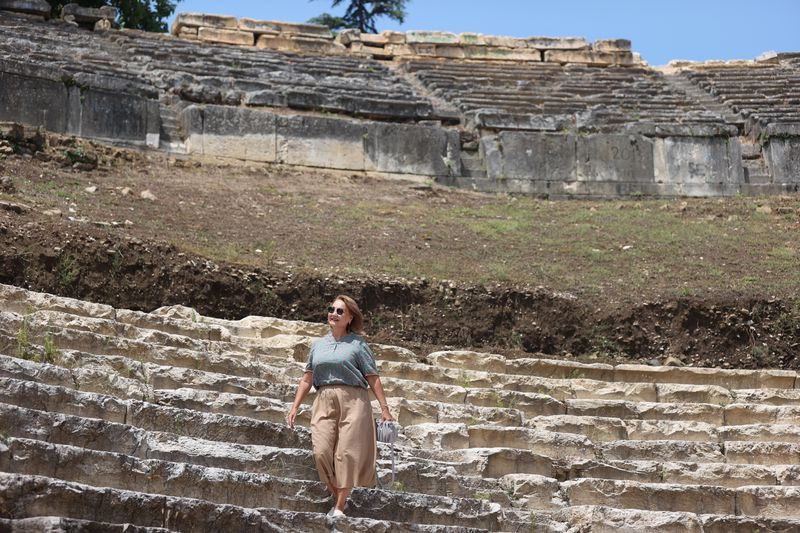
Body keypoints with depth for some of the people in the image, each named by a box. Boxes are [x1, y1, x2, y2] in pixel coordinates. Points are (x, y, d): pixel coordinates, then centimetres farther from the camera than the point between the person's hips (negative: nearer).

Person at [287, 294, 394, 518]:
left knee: (346, 452, -8)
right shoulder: (318, 344, 16)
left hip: (352, 400, -3)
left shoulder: (357, 344, 5)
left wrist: (384, 408, -4)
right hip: (324, 401, 3)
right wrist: (295, 406, 13)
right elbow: (307, 378, 18)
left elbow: (373, 378, 1)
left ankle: (340, 507, -3)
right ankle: (336, 498, 6)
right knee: (322, 451, -10)